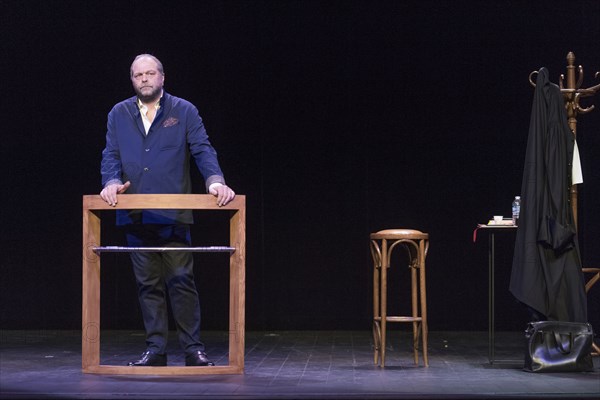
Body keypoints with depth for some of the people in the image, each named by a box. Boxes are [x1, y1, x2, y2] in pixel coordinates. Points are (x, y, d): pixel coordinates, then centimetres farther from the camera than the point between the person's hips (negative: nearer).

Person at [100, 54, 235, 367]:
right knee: (148, 284, 7)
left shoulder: (184, 111, 6)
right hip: (135, 216, 3)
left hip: (173, 215, -3)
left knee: (181, 280, -5)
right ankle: (155, 349, 13)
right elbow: (111, 155, 8)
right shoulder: (119, 114, 13)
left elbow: (202, 150, -3)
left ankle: (193, 349, 2)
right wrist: (112, 182, -13)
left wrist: (214, 179, -21)